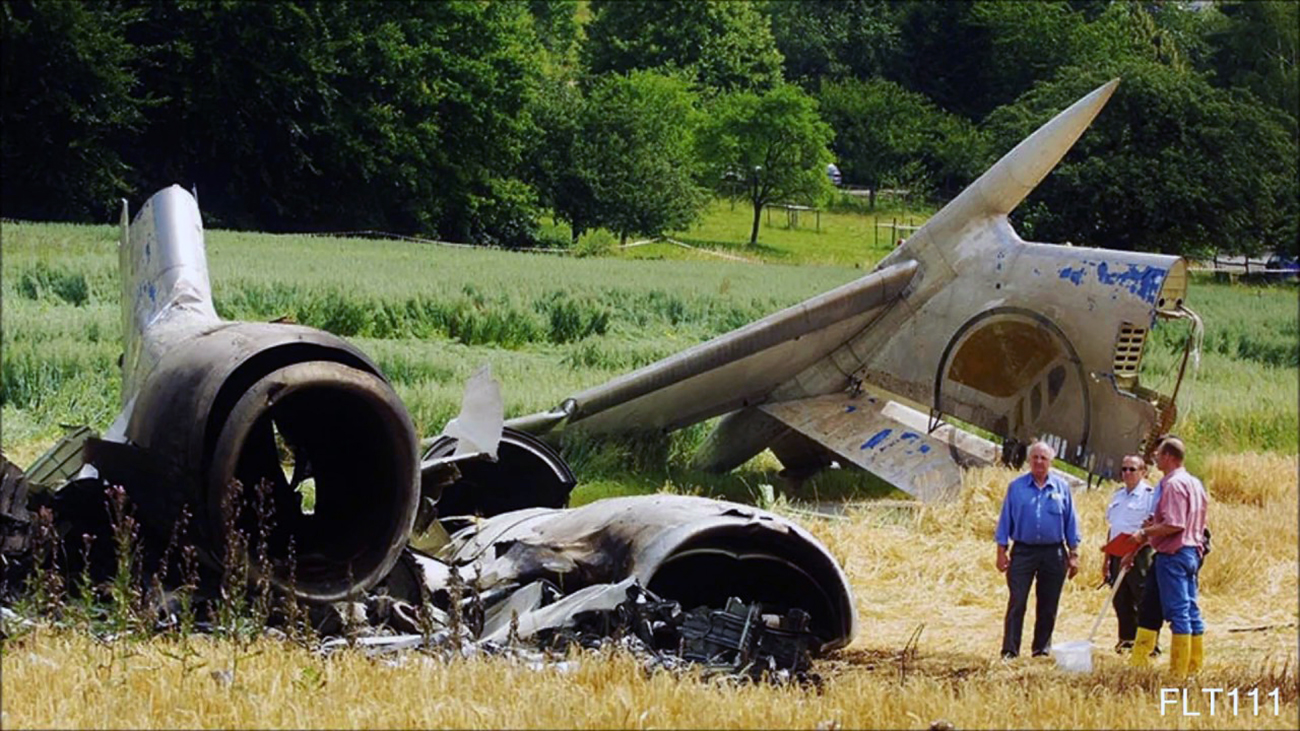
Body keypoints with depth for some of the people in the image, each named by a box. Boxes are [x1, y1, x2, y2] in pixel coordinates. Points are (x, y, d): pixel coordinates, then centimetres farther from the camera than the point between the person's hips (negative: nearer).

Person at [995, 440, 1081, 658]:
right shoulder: (1016, 487, 5)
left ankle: (1042, 648, 15)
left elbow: (1070, 522, 10)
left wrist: (1073, 554, 6)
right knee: (1017, 603, -9)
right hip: (1023, 552, -2)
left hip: (1053, 554, 2)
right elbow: (1005, 520, 6)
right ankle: (1009, 651, -9)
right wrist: (1001, 552, 0)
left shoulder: (1061, 488, 8)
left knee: (1048, 607, 6)